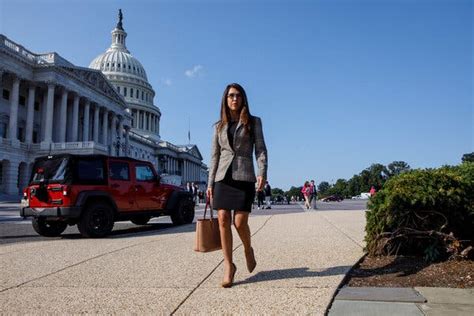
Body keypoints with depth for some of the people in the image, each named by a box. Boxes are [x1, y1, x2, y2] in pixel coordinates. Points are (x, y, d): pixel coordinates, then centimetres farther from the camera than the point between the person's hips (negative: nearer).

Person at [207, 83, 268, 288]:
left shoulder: (253, 122, 8)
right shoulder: (219, 126, 14)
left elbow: (260, 149, 1)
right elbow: (215, 156, 14)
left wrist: (262, 172, -15)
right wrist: (210, 183, 9)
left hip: (244, 176, -2)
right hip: (223, 177, 3)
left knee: (240, 222, -9)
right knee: (223, 220, -5)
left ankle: (248, 250, 23)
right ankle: (228, 265, 6)